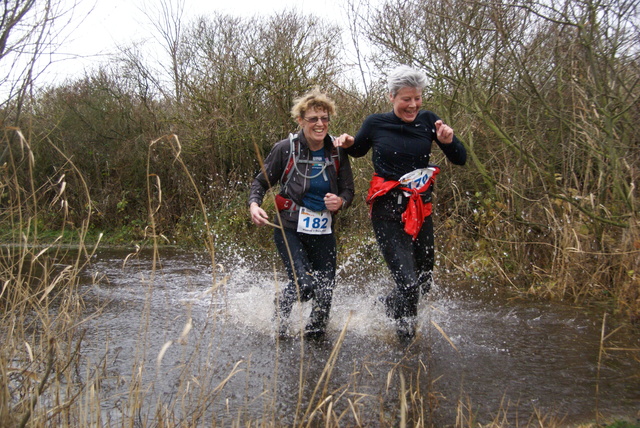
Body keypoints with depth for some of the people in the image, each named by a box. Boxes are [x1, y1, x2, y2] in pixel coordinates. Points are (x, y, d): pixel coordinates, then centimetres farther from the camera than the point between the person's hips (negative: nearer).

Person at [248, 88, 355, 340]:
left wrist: (341, 201, -13)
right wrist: (254, 204, -17)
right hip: (290, 229, -3)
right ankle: (281, 307, 14)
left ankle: (314, 333, 27)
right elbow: (261, 182, 2)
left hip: (323, 231, 4)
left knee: (326, 290, -1)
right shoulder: (286, 149, -7)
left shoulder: (337, 153, 2)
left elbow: (348, 190, 10)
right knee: (304, 283, -20)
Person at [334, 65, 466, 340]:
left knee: (424, 282, 16)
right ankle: (405, 336, 16)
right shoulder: (375, 124, -5)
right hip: (387, 213, -4)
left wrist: (448, 141, -18)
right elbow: (358, 151, 16)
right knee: (408, 282, -14)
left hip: (420, 211, 4)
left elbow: (460, 160, 3)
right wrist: (347, 143, -7)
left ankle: (390, 303, 49)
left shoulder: (428, 121, 0)